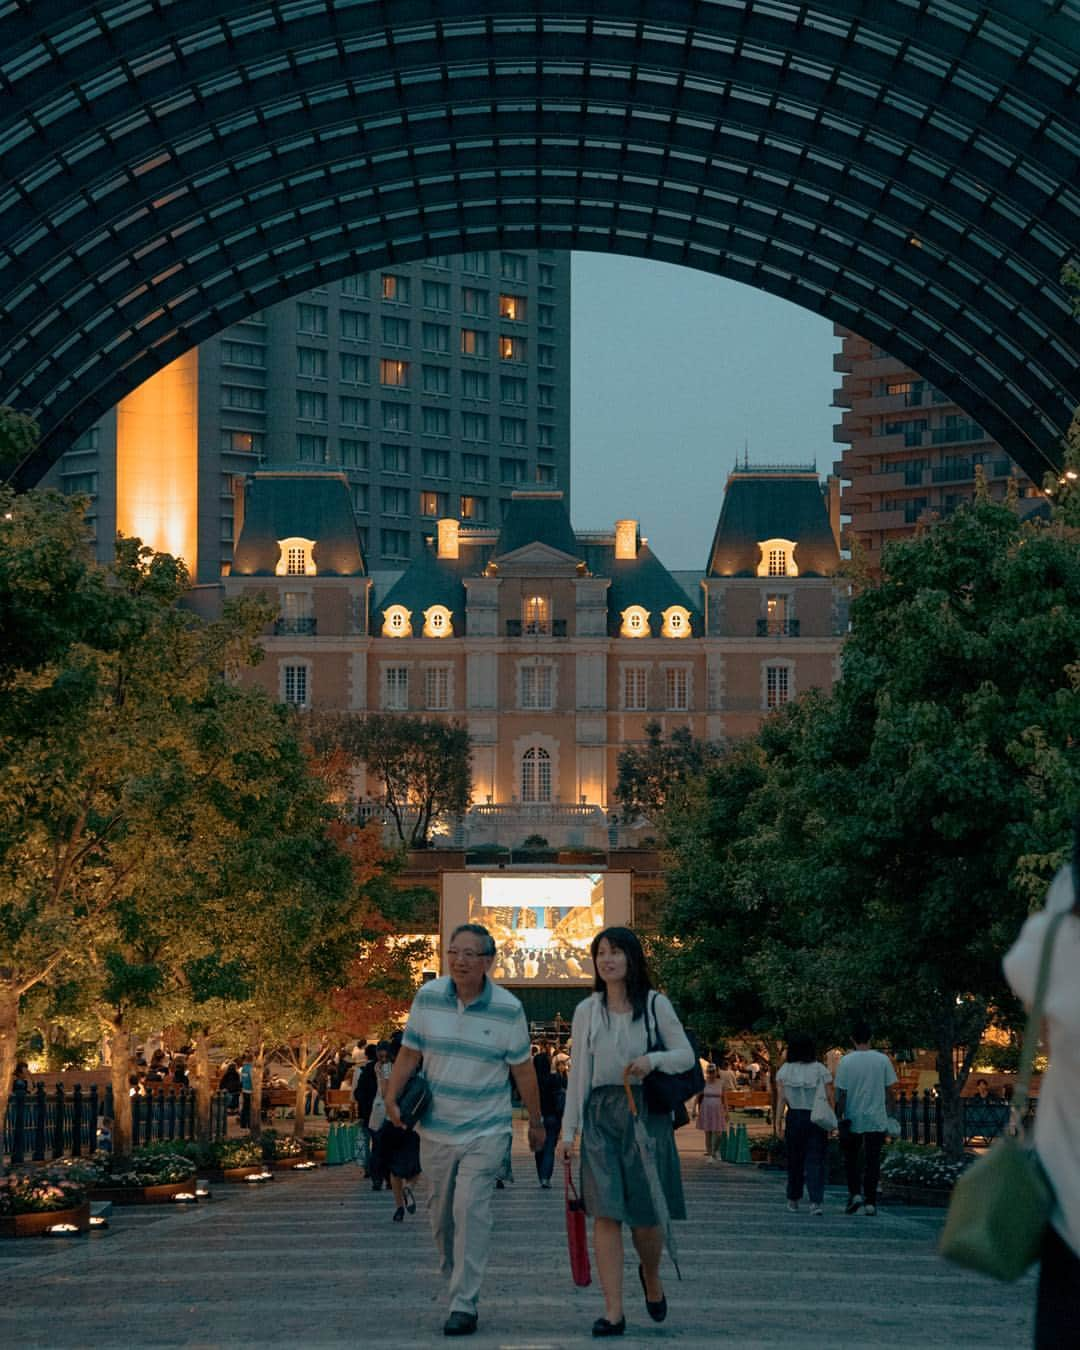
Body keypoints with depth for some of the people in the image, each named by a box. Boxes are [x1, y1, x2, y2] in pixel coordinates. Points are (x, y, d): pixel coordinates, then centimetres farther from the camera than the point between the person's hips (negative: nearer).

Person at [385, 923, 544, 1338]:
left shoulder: (508, 1009, -8)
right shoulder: (428, 997, -2)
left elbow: (522, 1069, 2)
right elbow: (409, 1053, 4)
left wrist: (536, 1122, 10)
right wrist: (392, 1096, -10)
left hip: (486, 1131, -3)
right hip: (437, 1129, 4)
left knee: (470, 1209, -16)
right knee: (440, 1214, 10)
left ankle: (465, 1306, -15)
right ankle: (458, 1282, 29)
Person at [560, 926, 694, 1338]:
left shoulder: (655, 1005, 3)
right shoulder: (587, 1011, 10)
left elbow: (687, 1056, 4)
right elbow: (578, 1072, 12)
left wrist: (654, 1060, -17)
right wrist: (569, 1130, 8)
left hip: (645, 1111, -1)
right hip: (600, 1114, 1)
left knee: (647, 1214, 1)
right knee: (605, 1213, -7)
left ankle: (651, 1277, 33)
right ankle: (613, 1311, -7)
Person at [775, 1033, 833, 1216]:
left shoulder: (784, 1070, 1)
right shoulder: (821, 1070, -1)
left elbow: (781, 1098, -4)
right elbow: (829, 1098, -4)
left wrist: (778, 1122, -3)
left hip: (794, 1118, 1)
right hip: (817, 1119, -1)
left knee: (795, 1159, 14)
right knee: (815, 1160, -2)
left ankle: (793, 1200, 24)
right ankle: (816, 1201, -15)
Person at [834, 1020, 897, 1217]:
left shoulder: (846, 1062, -8)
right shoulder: (882, 1060, -3)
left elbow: (841, 1093, -7)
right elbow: (891, 1091, 1)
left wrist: (840, 1117, 2)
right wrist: (889, 1112, 13)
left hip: (852, 1119, -1)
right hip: (877, 1119, 1)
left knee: (851, 1159, 15)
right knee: (872, 1161, 6)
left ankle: (855, 1193, 0)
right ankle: (870, 1201, 3)